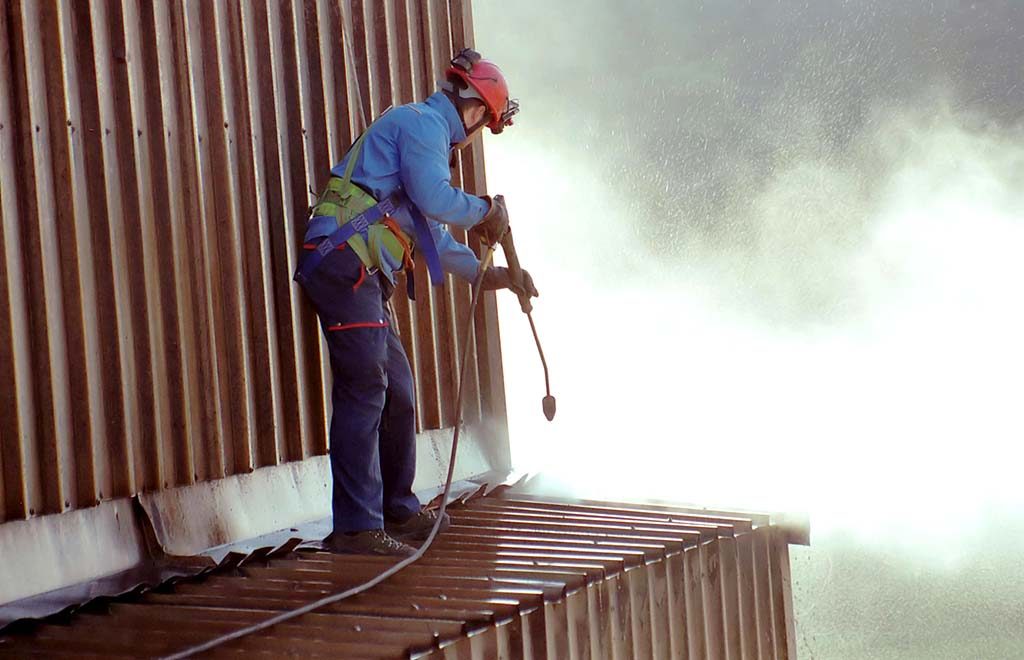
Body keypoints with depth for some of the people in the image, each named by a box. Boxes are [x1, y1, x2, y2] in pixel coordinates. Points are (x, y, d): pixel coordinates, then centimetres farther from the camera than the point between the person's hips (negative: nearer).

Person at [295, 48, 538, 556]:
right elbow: (433, 199, -17)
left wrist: (488, 276, 32)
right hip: (343, 262, -10)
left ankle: (398, 511, 27)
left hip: (363, 276, 10)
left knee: (398, 393, 16)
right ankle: (356, 527, -13)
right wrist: (486, 210, 0)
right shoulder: (423, 123, -3)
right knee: (365, 390, -13)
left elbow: (435, 237, 32)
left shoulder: (428, 132, 29)